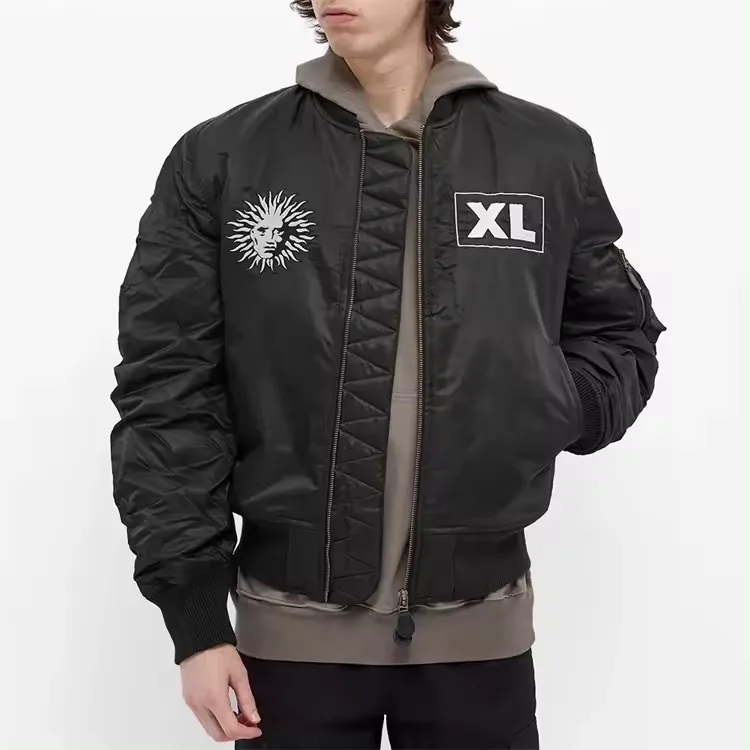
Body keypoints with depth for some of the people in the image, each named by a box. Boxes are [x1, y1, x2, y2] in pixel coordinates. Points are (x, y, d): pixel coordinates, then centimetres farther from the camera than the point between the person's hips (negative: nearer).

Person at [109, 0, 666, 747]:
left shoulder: (552, 153, 1)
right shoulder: (218, 159, -2)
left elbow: (621, 339, 11)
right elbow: (167, 394, -2)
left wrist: (536, 406, -10)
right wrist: (195, 617, -4)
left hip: (479, 625, 1)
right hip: (293, 627, 0)